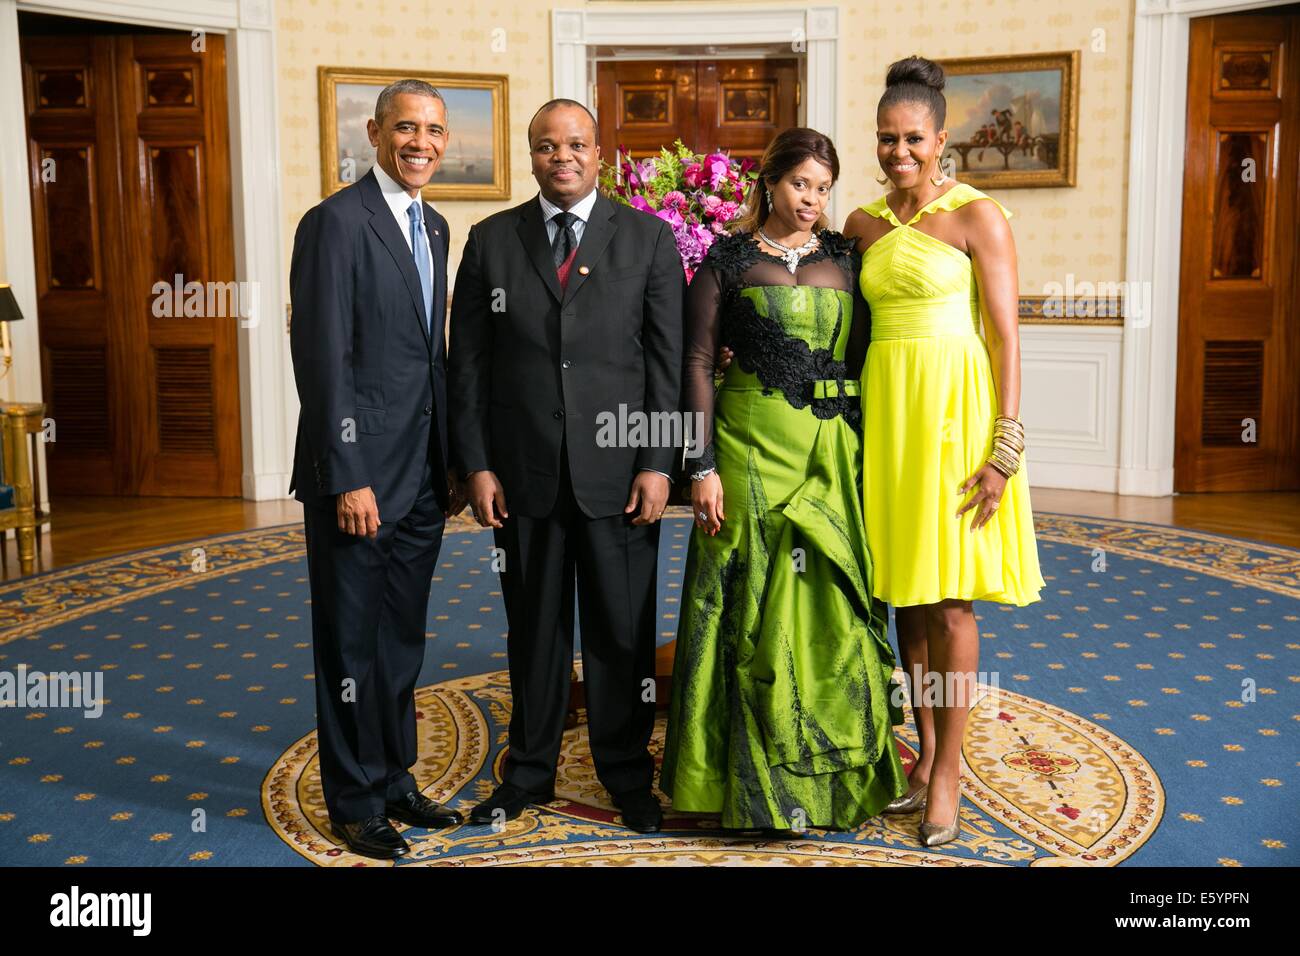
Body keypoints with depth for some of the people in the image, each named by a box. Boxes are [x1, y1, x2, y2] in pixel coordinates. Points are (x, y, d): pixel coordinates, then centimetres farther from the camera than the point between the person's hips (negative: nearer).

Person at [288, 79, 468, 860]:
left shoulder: (433, 227, 13)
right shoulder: (337, 222, -12)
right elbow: (323, 360, -17)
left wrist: (453, 461, 13)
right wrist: (347, 479, -19)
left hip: (421, 476, 8)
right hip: (358, 478, -7)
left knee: (402, 639, 17)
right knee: (352, 643, 7)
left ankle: (395, 779, 33)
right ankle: (355, 801, 22)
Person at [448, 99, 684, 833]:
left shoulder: (649, 239, 3)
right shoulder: (492, 241, 7)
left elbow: (669, 359, 0)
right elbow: (469, 360, 5)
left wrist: (658, 463, -7)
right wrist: (476, 463, -1)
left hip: (618, 469, -1)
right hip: (524, 470, 1)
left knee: (623, 629, 7)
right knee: (535, 626, 11)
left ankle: (627, 772, 24)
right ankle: (530, 770, 26)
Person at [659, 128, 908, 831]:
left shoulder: (845, 256, 10)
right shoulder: (727, 259, 1)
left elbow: (865, 355, 10)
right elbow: (697, 362, -3)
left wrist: (871, 452, 2)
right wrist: (703, 466, -10)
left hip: (837, 449, 3)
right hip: (753, 445, -3)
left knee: (832, 602, 7)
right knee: (757, 606, 2)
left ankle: (835, 767, 22)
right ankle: (755, 778, 16)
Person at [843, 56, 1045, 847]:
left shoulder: (978, 216, -5)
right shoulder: (862, 225, 12)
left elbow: (1007, 336, -8)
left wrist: (1005, 449, -14)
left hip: (953, 409, -5)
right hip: (885, 406, 5)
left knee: (949, 597, -1)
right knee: (906, 591, 9)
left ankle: (948, 771, 11)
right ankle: (927, 752, 23)